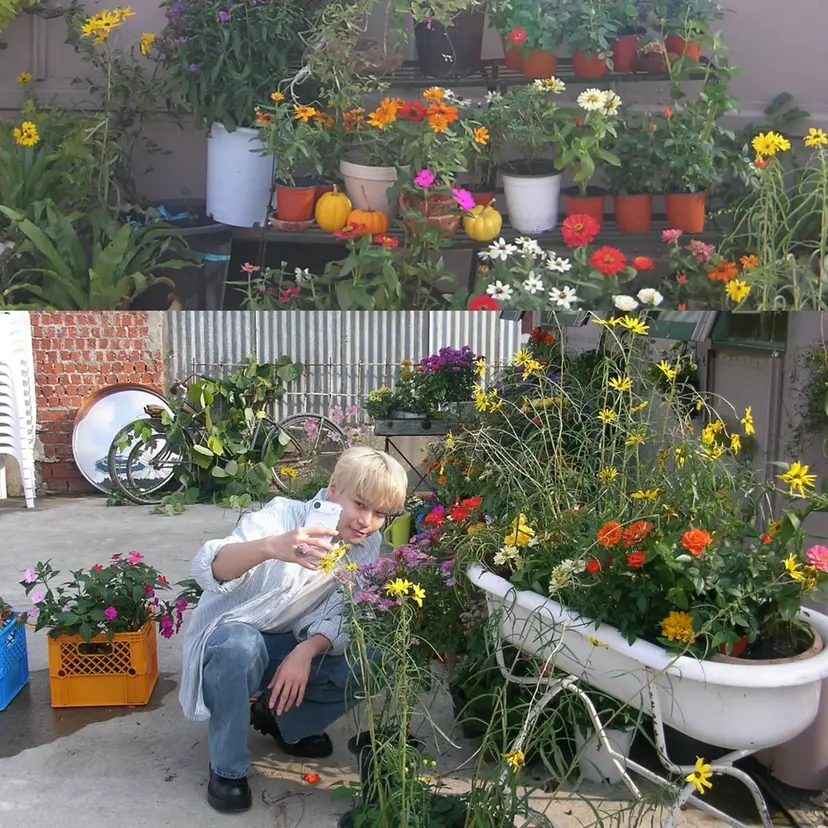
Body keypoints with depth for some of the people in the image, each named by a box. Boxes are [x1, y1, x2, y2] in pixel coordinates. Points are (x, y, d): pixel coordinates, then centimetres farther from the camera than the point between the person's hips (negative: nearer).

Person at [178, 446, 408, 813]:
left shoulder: (367, 547, -7)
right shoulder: (284, 515, -24)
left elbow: (341, 619, -10)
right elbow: (209, 569, -39)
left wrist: (307, 651, -32)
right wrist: (270, 547, -59)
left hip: (294, 646, 5)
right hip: (231, 638, -4)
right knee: (240, 645, -38)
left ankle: (281, 718, 8)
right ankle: (228, 768, -14)